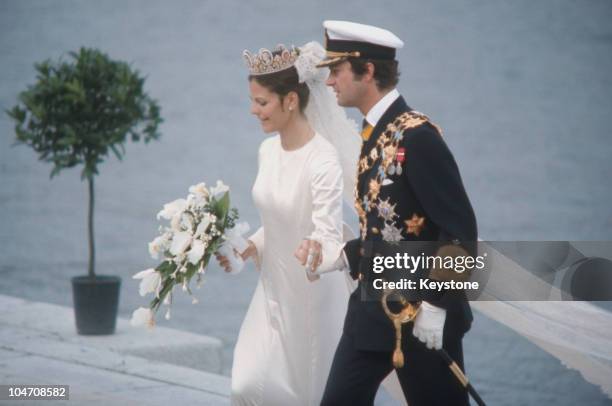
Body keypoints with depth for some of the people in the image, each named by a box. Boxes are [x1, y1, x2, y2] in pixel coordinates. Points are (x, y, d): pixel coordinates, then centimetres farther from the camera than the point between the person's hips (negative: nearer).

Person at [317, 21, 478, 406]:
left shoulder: (417, 135, -18)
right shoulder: (374, 132, 9)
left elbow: (460, 228, -20)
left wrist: (437, 306, -21)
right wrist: (343, 256, 5)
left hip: (422, 314, -9)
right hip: (372, 308, 9)